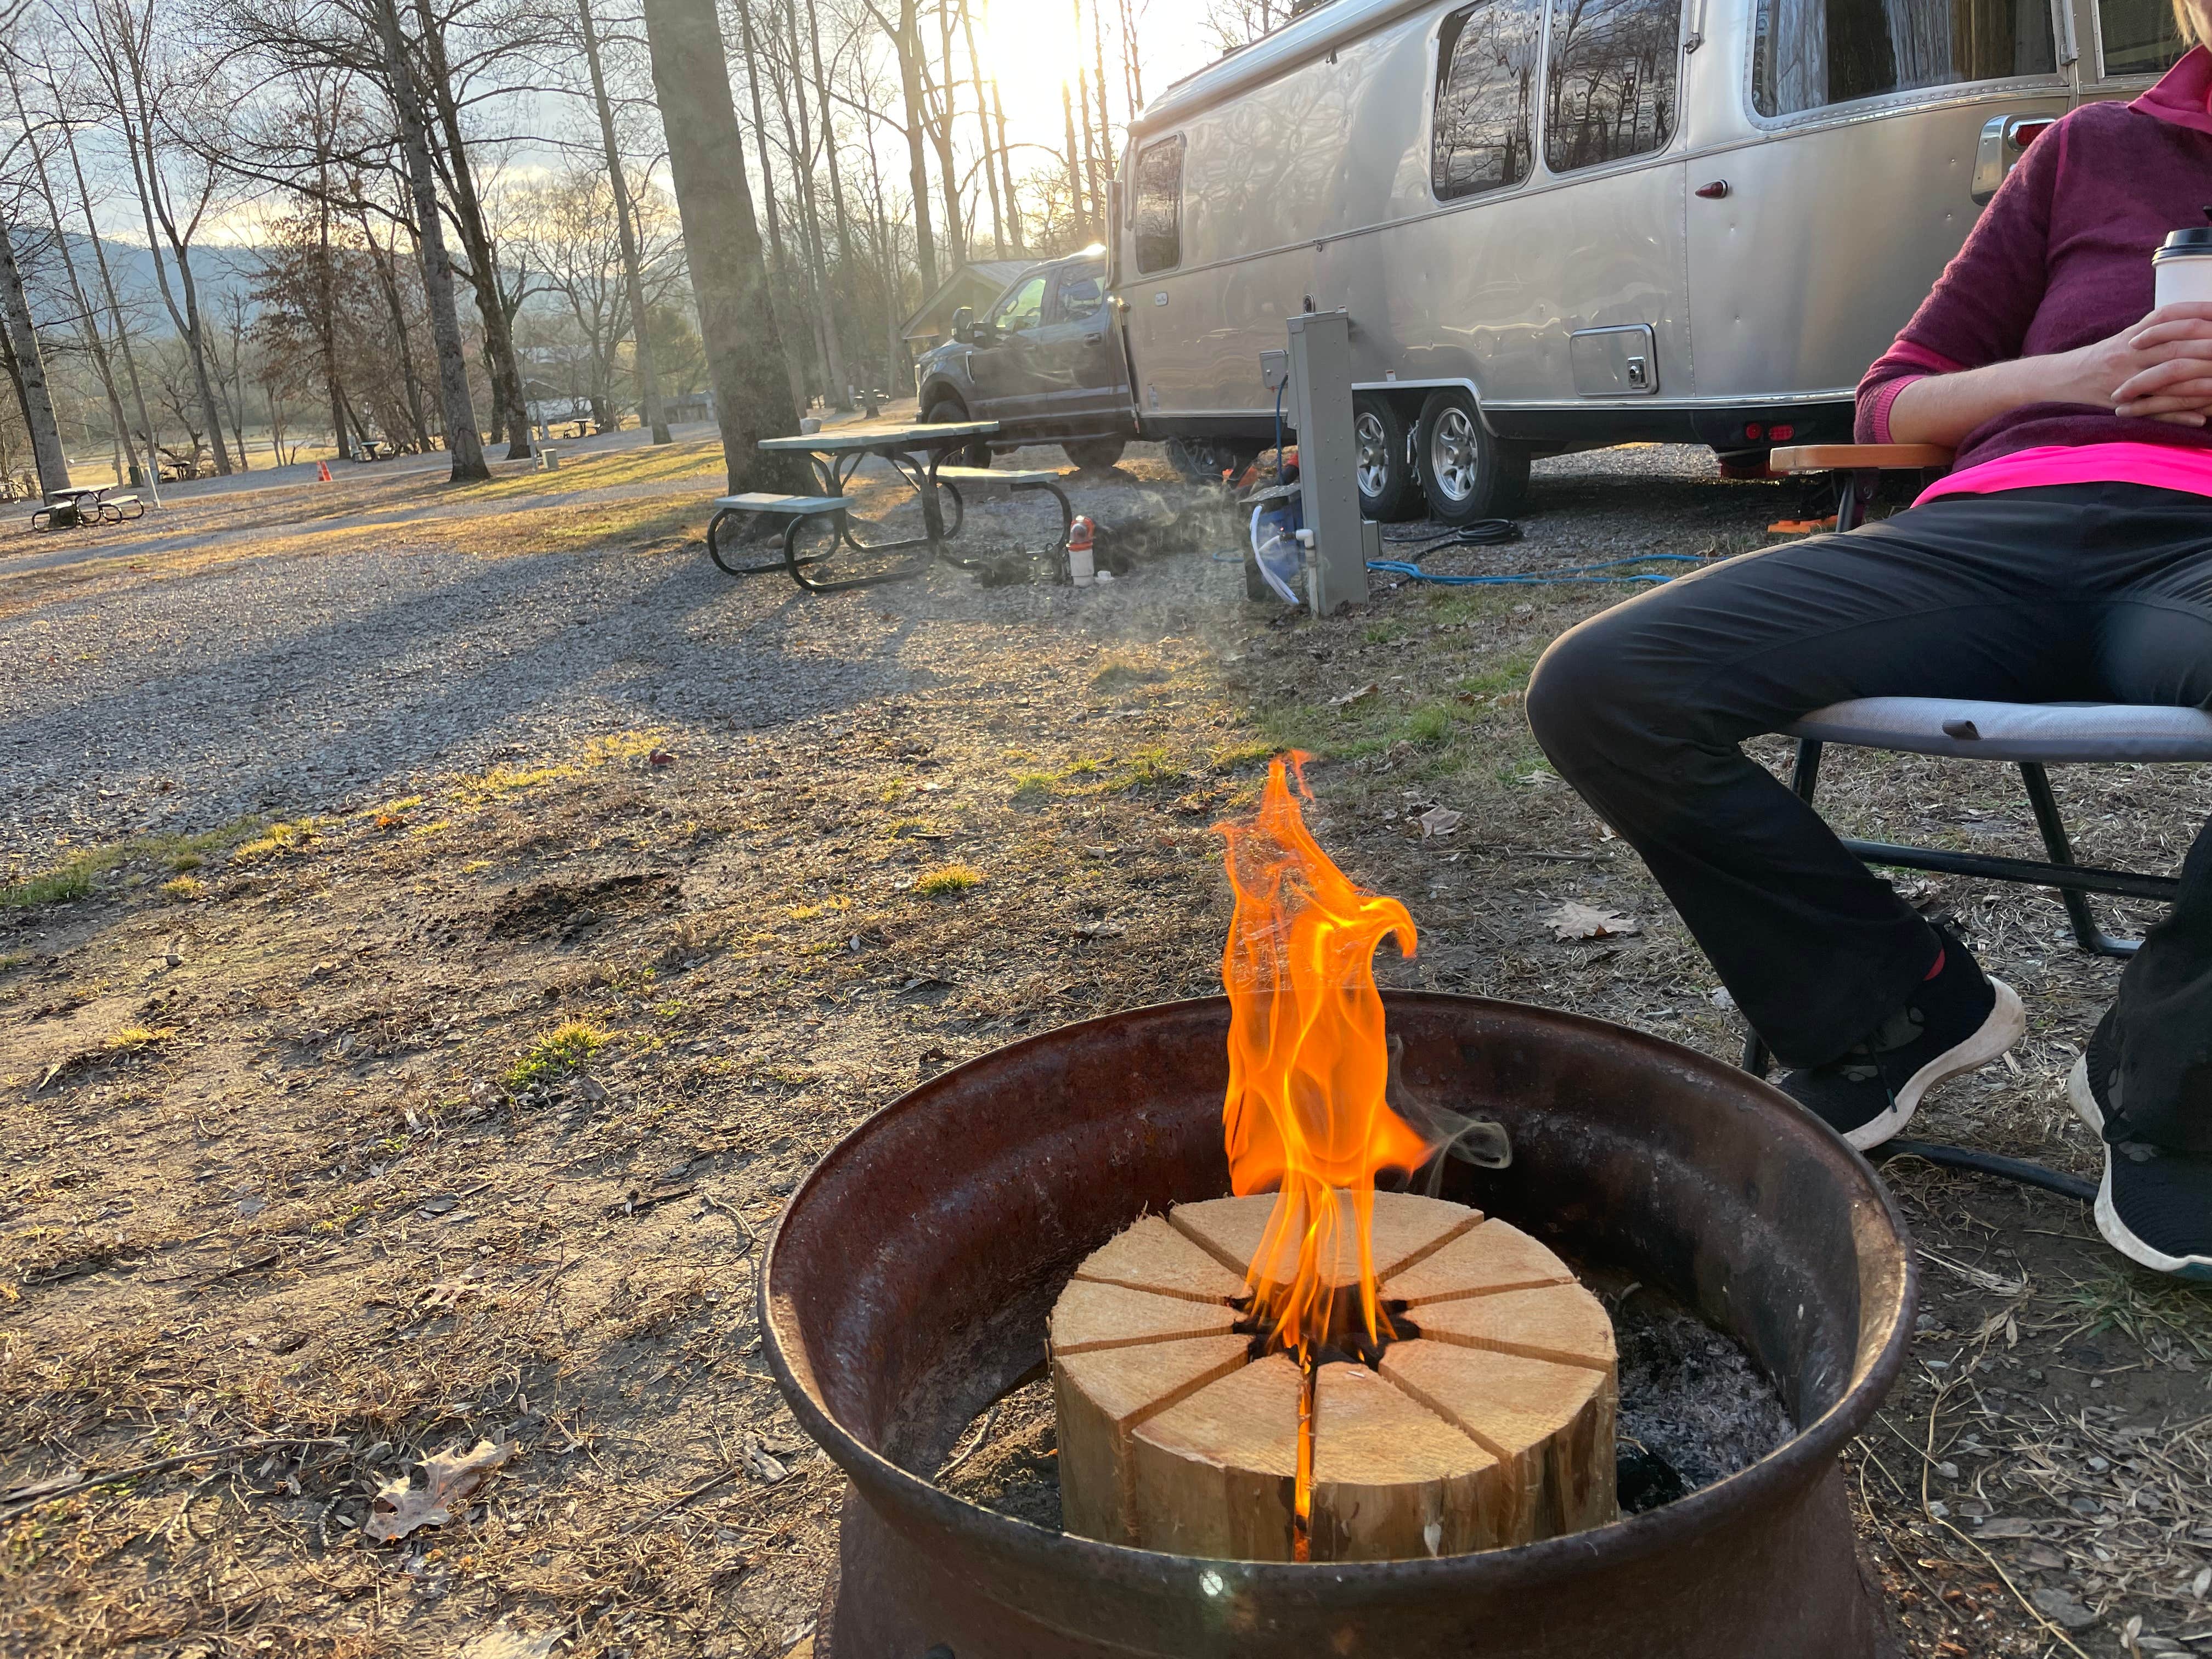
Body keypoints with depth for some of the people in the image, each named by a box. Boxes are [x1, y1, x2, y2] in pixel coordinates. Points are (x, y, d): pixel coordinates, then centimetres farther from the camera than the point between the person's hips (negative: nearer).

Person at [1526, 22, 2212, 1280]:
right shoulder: (2096, 150, 25)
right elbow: (1893, 403, 23)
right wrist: (2076, 374, 4)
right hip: (2004, 525, 2)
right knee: (1596, 687, -22)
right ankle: (1904, 1009, -6)